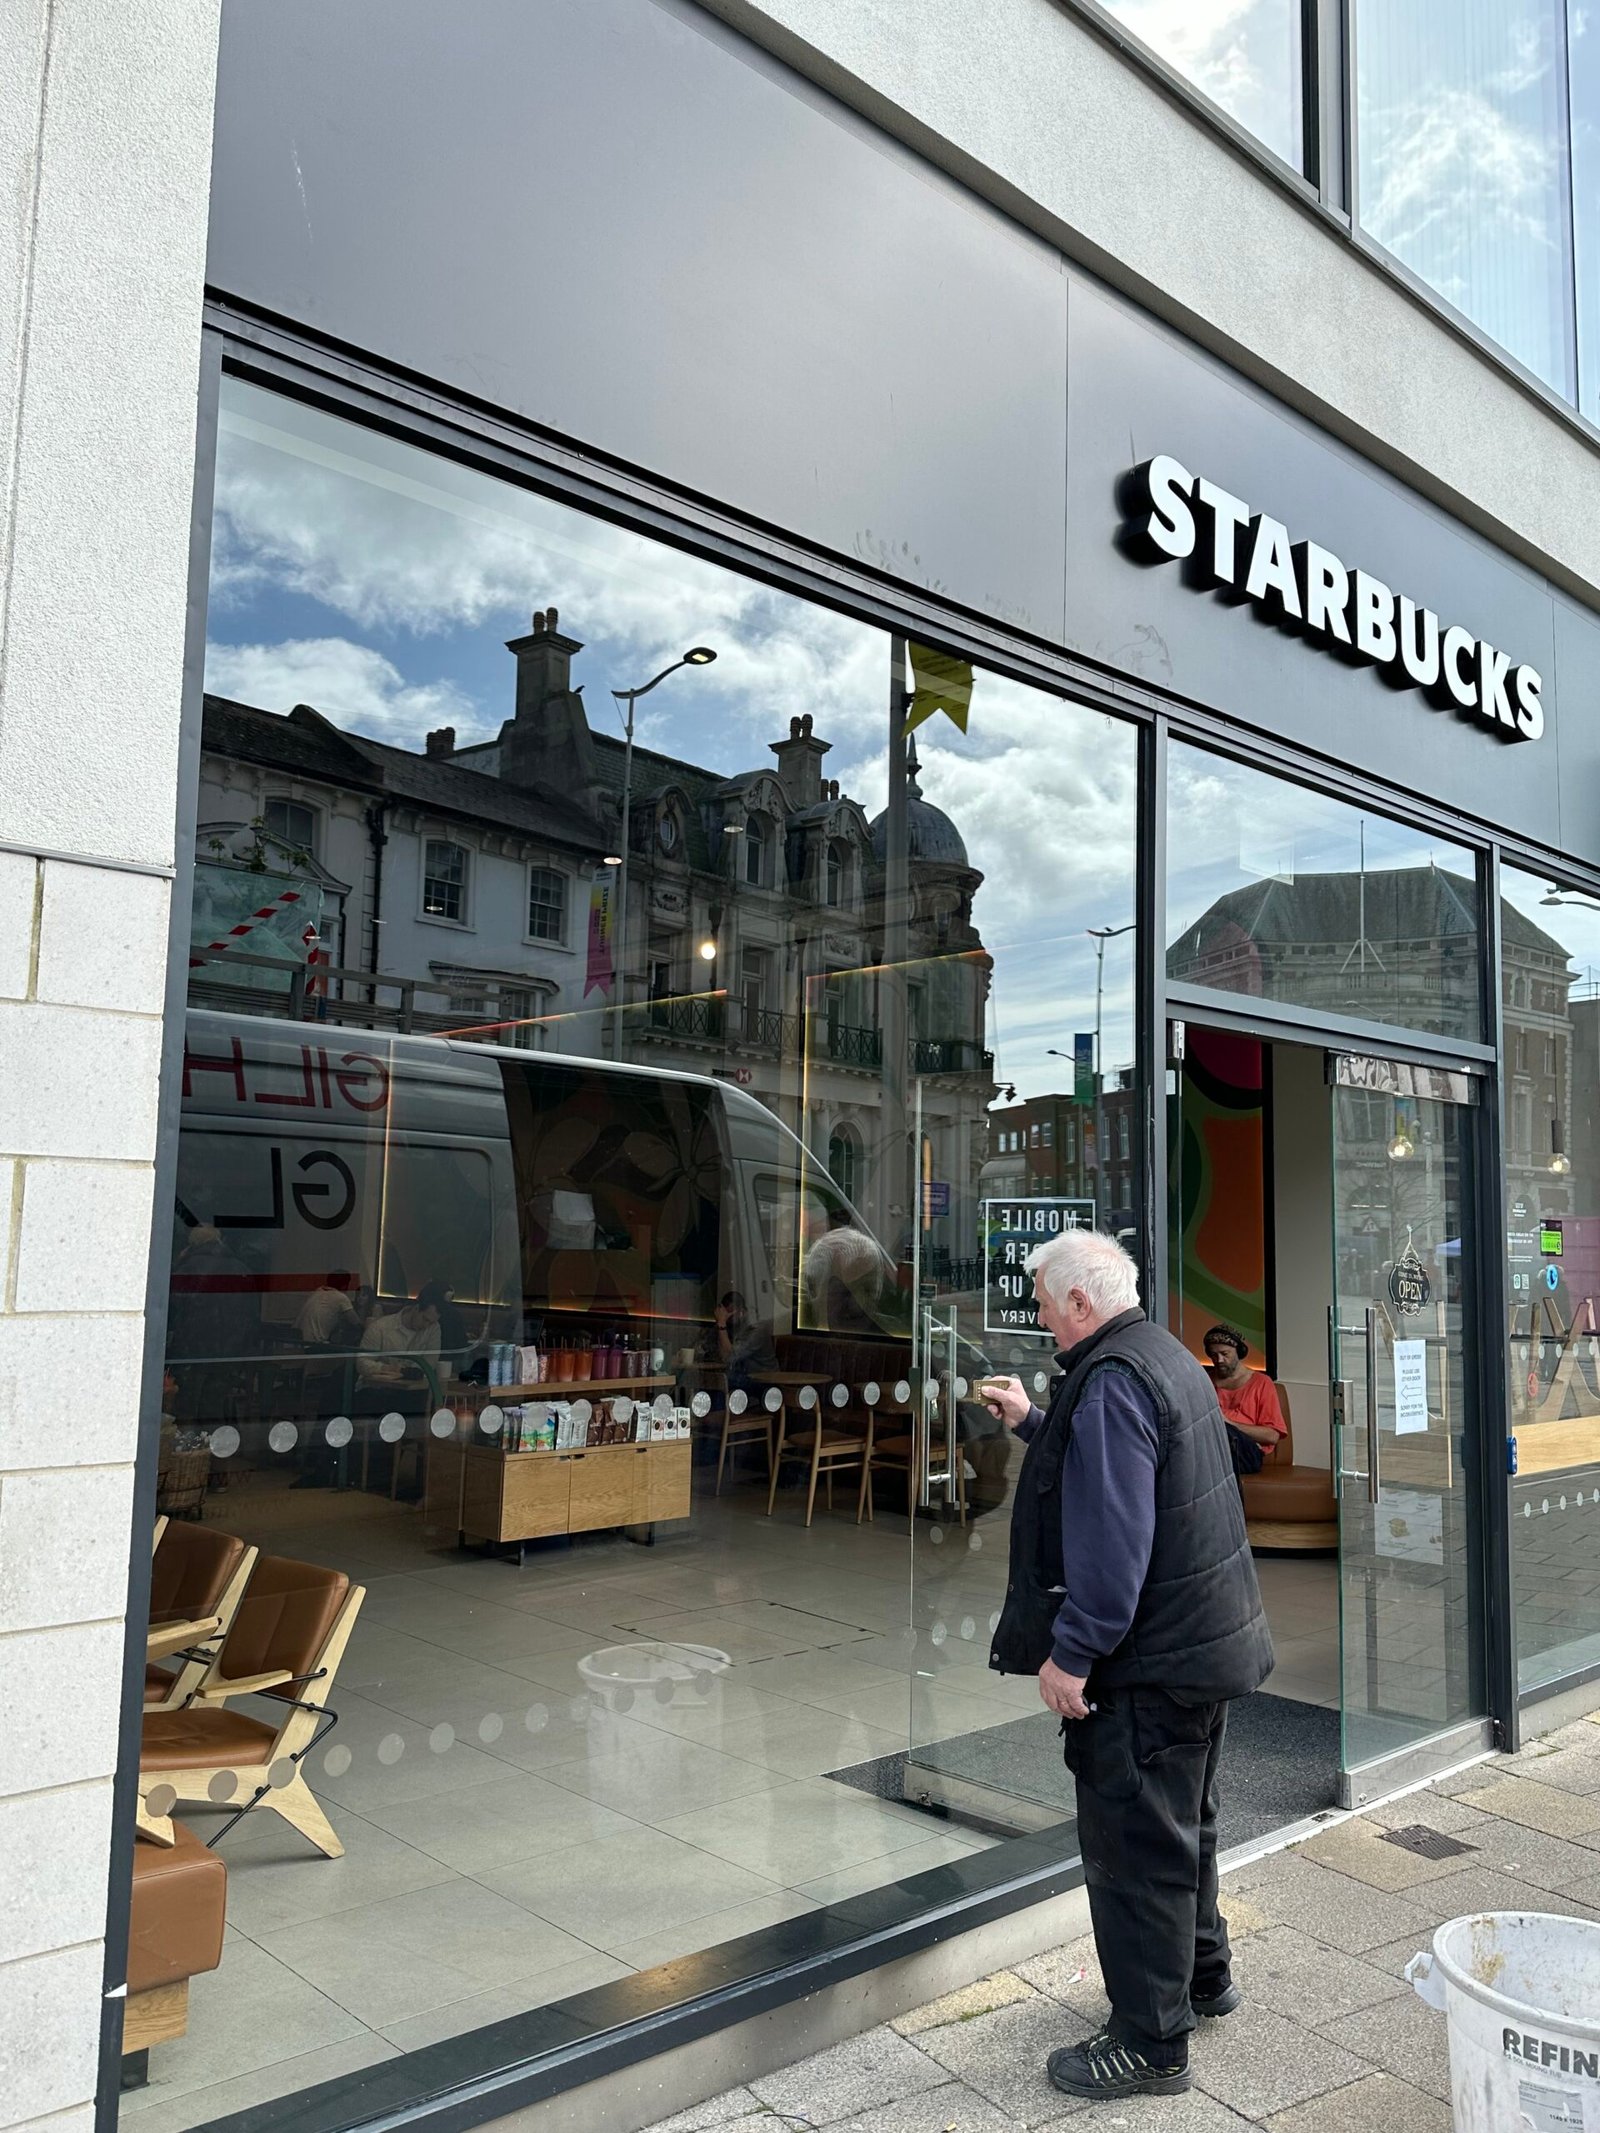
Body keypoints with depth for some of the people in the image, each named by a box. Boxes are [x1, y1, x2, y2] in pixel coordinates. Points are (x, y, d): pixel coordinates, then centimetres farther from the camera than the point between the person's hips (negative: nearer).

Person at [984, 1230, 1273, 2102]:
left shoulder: (1111, 1382, -24)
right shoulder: (1169, 1357, 9)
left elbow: (1111, 1541, -29)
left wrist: (1071, 1653, -24)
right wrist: (1033, 1423, 26)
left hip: (1149, 1664, -11)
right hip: (1207, 1639, 11)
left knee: (1134, 1845, 2)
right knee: (1182, 1821, 25)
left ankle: (1150, 2044, 15)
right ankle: (1202, 1974, 42)